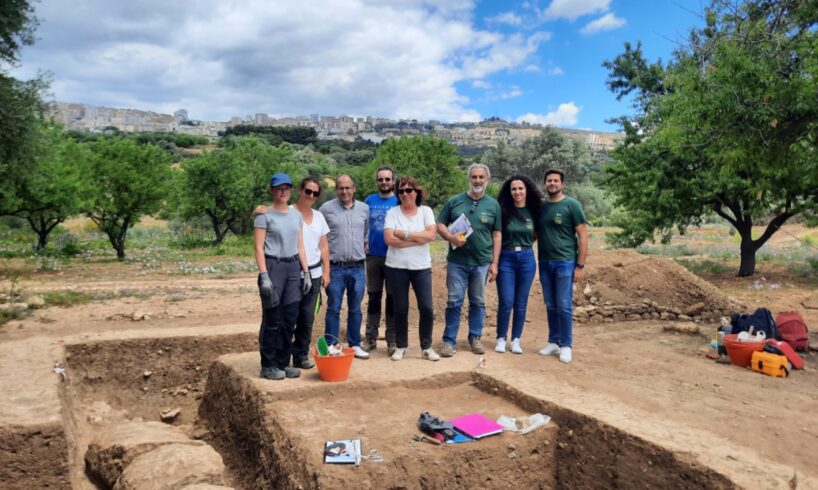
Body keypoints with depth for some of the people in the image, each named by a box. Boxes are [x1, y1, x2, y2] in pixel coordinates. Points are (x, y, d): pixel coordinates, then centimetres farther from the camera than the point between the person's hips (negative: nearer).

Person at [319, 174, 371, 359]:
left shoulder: (364, 209, 7)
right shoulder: (326, 208, -2)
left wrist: (363, 249, 11)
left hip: (358, 268, 3)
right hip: (335, 268, -3)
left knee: (355, 309, 10)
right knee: (333, 309, 3)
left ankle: (354, 345, 21)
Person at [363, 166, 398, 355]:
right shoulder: (369, 200, 7)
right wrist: (364, 244, 0)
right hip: (373, 256, 2)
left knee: (392, 298, 4)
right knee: (373, 297, 8)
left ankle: (392, 339, 12)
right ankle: (370, 337, 16)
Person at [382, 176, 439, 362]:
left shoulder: (426, 211, 3)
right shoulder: (392, 213, -1)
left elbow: (431, 235, -12)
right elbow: (389, 239, -15)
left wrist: (405, 234, -13)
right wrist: (419, 239, -12)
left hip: (421, 267, 1)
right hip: (397, 267, -1)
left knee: (427, 308, -1)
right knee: (400, 309, 7)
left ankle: (426, 347, 15)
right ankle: (401, 347, 22)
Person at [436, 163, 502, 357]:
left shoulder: (493, 205, 4)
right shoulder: (454, 201, 2)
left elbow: (497, 235, 5)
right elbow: (440, 224, 5)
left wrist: (494, 263, 0)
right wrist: (450, 237, -17)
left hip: (482, 263, 1)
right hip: (457, 261, -1)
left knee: (478, 302, 12)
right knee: (454, 302, 1)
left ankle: (475, 338, 25)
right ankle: (449, 341, 10)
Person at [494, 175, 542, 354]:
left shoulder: (533, 212, 3)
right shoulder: (503, 211, -5)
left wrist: (524, 245, 6)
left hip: (526, 259, 2)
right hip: (506, 259, -2)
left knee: (521, 303, 7)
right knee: (506, 302, -3)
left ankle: (516, 340, 19)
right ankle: (501, 339, 13)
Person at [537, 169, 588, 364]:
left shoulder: (572, 205, -4)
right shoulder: (541, 207, 10)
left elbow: (583, 236, -6)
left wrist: (580, 265, -10)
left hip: (565, 263, -5)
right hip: (545, 263, 5)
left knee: (564, 306, -2)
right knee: (551, 306, 11)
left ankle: (566, 346, 8)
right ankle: (553, 342, 20)